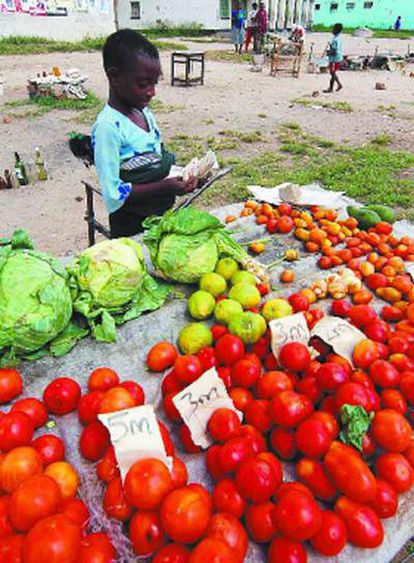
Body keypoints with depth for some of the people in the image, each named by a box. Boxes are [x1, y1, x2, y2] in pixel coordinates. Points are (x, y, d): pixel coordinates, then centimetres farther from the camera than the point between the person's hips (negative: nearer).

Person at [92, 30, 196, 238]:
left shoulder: (144, 112, 2)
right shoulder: (108, 127, -22)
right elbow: (114, 196, -25)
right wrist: (166, 187, -29)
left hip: (162, 213, 8)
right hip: (131, 226, -7)